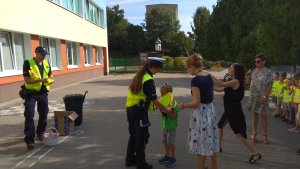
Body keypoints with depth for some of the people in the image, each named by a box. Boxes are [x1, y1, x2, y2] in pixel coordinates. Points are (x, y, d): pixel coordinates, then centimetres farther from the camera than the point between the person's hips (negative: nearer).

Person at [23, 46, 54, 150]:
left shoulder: (46, 64, 4)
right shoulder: (28, 63, -11)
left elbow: (50, 77, 12)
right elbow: (27, 80, -15)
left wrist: (49, 80, -12)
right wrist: (40, 80, -28)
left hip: (43, 93, 5)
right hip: (31, 93, -5)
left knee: (43, 114, 14)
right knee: (29, 116, -8)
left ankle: (40, 133, 35)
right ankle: (29, 140, -3)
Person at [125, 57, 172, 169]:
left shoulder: (139, 76, 10)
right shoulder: (148, 80, -17)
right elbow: (154, 99, -17)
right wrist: (166, 110, -5)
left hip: (130, 108, 9)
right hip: (139, 110, -9)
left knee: (133, 135, 19)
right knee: (142, 137, 5)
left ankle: (130, 159, 31)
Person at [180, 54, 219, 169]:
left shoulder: (195, 80, -20)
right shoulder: (209, 76, 5)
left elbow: (196, 102, -22)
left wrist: (184, 105, -7)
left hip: (200, 113, -9)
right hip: (211, 110, 9)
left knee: (200, 143, 7)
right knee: (210, 140, 20)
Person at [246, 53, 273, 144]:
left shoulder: (268, 72, -6)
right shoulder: (253, 71, 8)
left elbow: (270, 85, -10)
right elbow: (248, 82, 13)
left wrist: (265, 96, -17)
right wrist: (248, 75, -4)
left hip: (262, 97, -4)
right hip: (253, 96, 5)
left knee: (263, 115, 3)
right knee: (254, 114, 10)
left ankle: (265, 136, 14)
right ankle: (254, 134, 19)